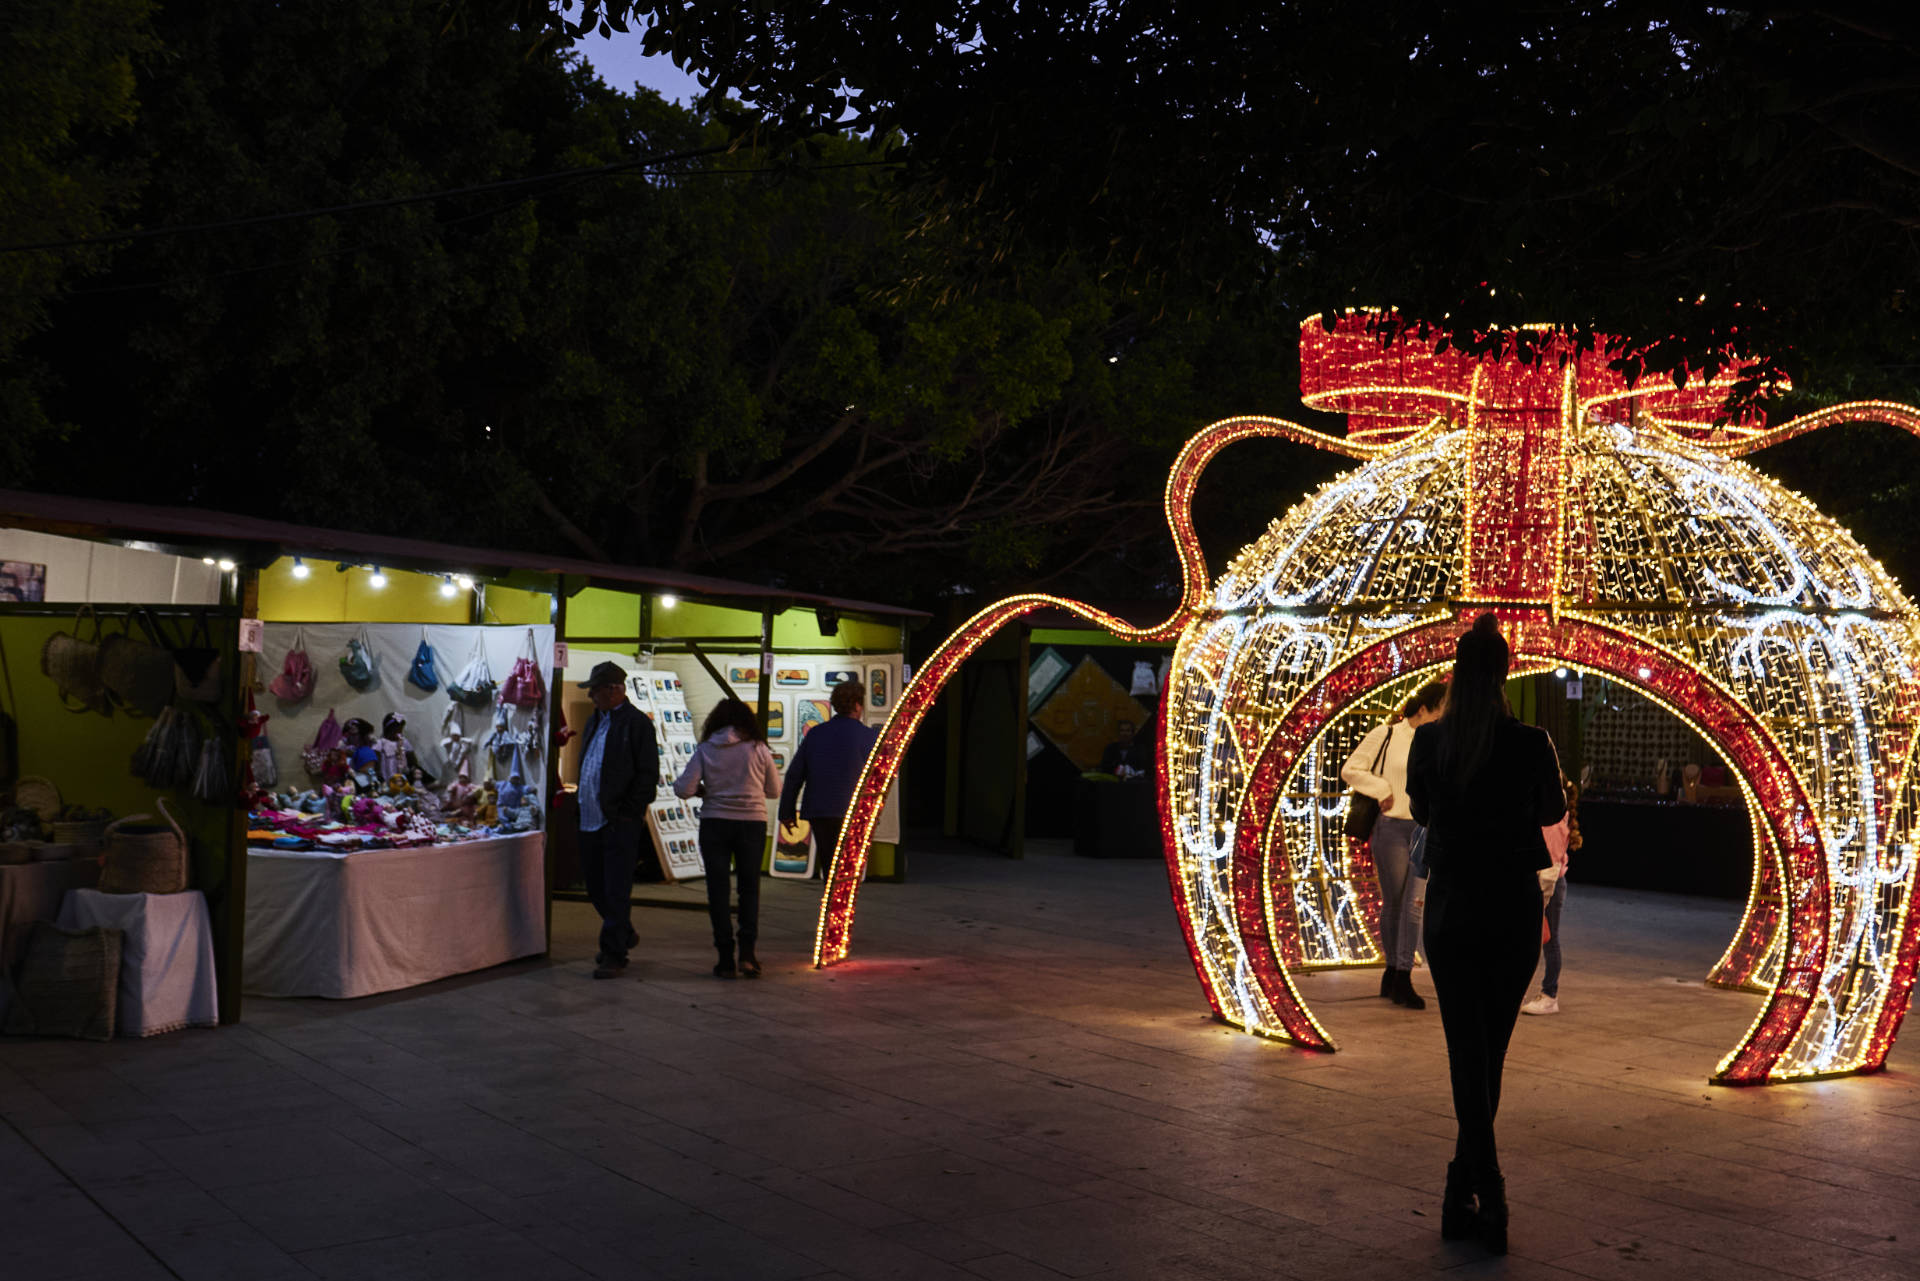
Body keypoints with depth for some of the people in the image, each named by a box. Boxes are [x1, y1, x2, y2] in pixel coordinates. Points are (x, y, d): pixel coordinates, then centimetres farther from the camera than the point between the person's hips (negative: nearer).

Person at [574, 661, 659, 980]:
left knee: (616, 890, -3)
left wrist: (629, 812, -14)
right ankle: (624, 933, 34)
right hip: (590, 820, 8)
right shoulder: (595, 720, 16)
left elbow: (648, 775, -11)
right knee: (595, 886, 14)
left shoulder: (637, 723, -9)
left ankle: (614, 954, 4)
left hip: (620, 823, -8)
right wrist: (583, 804, 15)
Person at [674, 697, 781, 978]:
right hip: (752, 823, 0)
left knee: (718, 891, 6)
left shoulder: (705, 750, -2)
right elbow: (774, 790, 8)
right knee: (749, 888, 12)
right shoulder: (758, 749, -1)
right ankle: (747, 952, -1)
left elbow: (682, 789, -6)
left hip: (714, 823, 0)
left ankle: (726, 959, 4)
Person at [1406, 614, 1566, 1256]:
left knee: (1467, 1054, 3)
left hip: (1450, 909, 0)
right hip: (1513, 912, 0)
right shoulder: (1531, 743, -10)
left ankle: (1488, 1201, -8)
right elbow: (1552, 812, 8)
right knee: (1490, 1053, 12)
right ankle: (1462, 1197, 19)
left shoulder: (1428, 741, -6)